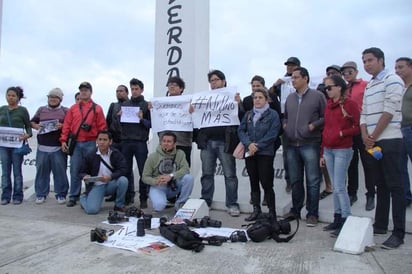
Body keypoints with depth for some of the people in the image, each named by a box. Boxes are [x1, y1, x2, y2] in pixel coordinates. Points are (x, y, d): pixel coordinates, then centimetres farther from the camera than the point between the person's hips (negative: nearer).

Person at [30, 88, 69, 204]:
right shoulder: (41, 110, 15)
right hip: (42, 147, 3)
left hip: (59, 148, -3)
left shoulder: (65, 111, 5)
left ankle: (61, 194, 9)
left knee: (60, 172, -1)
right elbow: (32, 122, 20)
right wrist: (37, 126, -1)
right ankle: (41, 194, 17)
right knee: (41, 171, 6)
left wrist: (63, 126, -17)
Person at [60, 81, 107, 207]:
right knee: (75, 170, 4)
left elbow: (102, 127, 1)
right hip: (75, 143, 2)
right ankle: (73, 197, 12)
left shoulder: (97, 108, 5)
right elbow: (67, 125, 10)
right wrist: (63, 140, 2)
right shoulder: (73, 108, 13)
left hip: (91, 144, -2)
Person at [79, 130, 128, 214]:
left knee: (123, 180, -30)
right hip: (96, 186, -1)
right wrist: (85, 176, -20)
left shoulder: (116, 154, -6)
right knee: (92, 210, -21)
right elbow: (82, 172, 5)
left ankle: (119, 205, -5)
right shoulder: (89, 156, -5)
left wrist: (110, 177, -31)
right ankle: (84, 198, 19)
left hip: (111, 184, 1)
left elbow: (123, 170, -15)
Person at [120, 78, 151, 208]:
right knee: (127, 170, 6)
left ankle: (143, 198, 9)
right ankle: (128, 197, 17)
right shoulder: (124, 104, 14)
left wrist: (142, 119, -17)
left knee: (143, 171, 0)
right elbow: (119, 124, 15)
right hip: (126, 141, 3)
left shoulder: (147, 105, 5)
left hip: (140, 142, -3)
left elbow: (151, 124, 0)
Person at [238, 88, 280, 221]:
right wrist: (249, 144, -11)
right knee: (253, 182, 10)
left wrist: (257, 146, -14)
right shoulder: (248, 114, 13)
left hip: (265, 153, -5)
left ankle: (272, 211, 8)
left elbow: (272, 134, -10)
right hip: (250, 153, 5)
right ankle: (256, 210, 20)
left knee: (266, 183, -5)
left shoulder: (273, 114, -2)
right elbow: (241, 130, 6)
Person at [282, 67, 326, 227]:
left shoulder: (317, 96, 0)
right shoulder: (290, 98, 16)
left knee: (312, 181, 0)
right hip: (292, 145, 5)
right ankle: (295, 210, 25)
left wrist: (314, 125, -14)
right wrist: (285, 125, 6)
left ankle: (312, 214, 11)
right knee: (295, 180, 12)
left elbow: (326, 117, -1)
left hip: (310, 145, -5)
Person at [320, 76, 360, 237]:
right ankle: (337, 219, 19)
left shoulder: (349, 104, -7)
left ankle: (346, 220, 3)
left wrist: (342, 133, -16)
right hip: (328, 150, 7)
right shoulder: (328, 105, 12)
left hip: (342, 150, -7)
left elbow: (358, 126, -9)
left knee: (339, 187, -7)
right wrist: (322, 153, 14)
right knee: (335, 186, 11)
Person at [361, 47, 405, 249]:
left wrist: (374, 137, -10)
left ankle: (399, 233, -1)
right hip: (371, 142, 7)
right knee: (380, 186, 12)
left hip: (389, 140, -7)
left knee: (394, 186, -5)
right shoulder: (368, 87, 19)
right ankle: (380, 225, 20)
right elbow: (363, 114, 13)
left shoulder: (392, 80, -3)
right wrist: (365, 136, -3)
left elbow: (389, 111, -12)